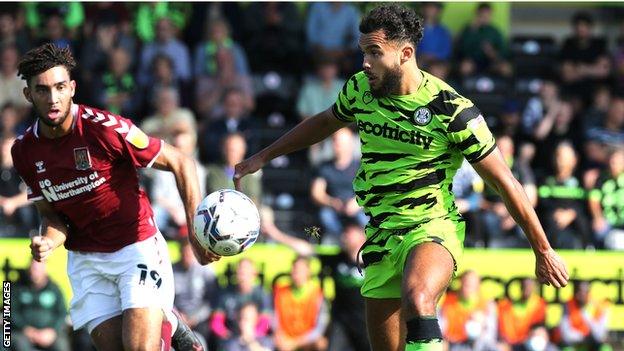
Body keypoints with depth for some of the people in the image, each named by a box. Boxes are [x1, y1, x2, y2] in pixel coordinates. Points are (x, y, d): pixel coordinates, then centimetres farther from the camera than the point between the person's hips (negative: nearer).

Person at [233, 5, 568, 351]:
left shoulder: (451, 110, -16)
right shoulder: (360, 90, 0)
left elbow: (504, 182, -9)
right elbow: (326, 122, 25)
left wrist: (543, 250, -5)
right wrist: (263, 157, 27)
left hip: (432, 229, -6)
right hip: (380, 233, 6)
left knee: (416, 299, -38)